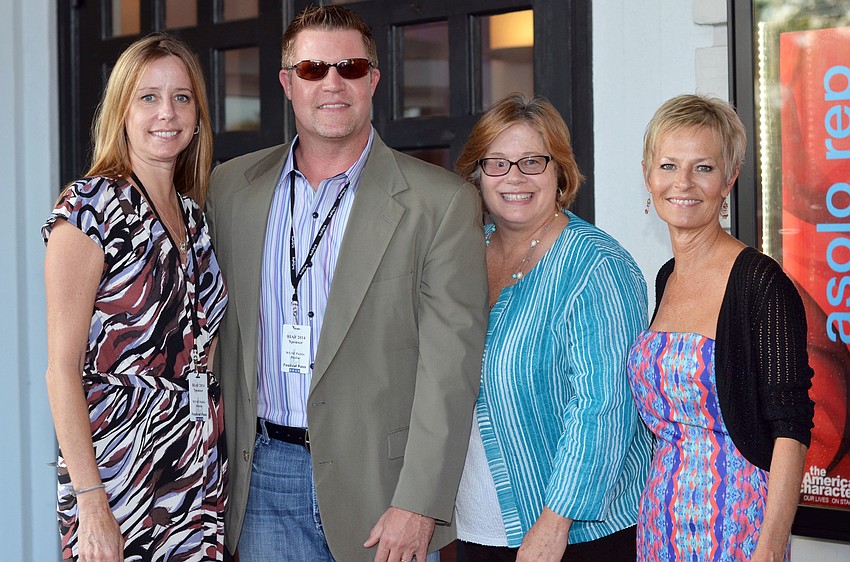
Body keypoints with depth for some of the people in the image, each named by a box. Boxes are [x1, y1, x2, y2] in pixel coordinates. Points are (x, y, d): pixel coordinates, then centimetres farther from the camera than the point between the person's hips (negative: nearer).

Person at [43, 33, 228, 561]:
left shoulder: (193, 215, 11)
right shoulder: (89, 208, -9)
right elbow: (62, 369, -12)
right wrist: (90, 505, -18)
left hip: (202, 473, 6)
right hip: (117, 473, -6)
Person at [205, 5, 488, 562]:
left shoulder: (443, 202, -6)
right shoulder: (232, 187, 7)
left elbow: (449, 367, -10)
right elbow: (222, 335, 13)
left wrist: (418, 504, -15)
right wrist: (222, 464, 9)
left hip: (378, 477, -3)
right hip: (264, 476, 3)